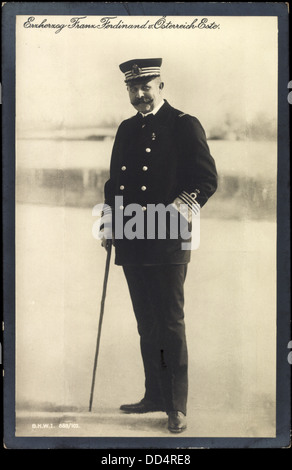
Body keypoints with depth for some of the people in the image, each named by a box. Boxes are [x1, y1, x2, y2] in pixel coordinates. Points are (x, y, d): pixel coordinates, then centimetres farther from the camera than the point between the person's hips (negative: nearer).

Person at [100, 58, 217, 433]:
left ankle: (176, 406, 3)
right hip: (132, 244, 6)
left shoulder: (185, 126, -1)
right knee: (146, 325, 12)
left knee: (170, 324, -4)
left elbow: (207, 180, -6)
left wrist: (174, 213, -17)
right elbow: (114, 182, 22)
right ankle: (155, 395, 23)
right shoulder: (126, 130, 18)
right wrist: (110, 227, 12)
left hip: (168, 242, -6)